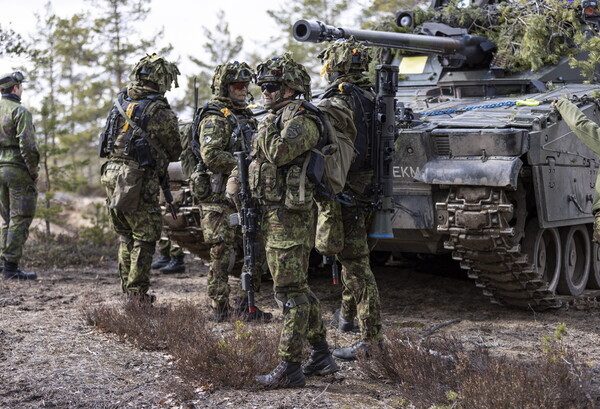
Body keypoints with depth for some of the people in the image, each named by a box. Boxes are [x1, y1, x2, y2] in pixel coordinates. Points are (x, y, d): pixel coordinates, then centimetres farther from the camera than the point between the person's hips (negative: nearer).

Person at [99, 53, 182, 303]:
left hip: (111, 173, 7)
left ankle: (127, 288, 24)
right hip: (139, 181, -7)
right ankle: (137, 293, 4)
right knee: (144, 238, 3)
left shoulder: (120, 102, 9)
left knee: (126, 236, 18)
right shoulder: (160, 112, -11)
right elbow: (174, 153, -2)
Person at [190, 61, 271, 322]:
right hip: (220, 198, -9)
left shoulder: (244, 117, 19)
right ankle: (220, 309, 4)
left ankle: (244, 305, 17)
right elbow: (211, 155, -22)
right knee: (223, 255, -4)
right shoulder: (215, 119, -10)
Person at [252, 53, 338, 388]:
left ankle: (290, 368, -2)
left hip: (288, 217, -11)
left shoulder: (301, 118, -13)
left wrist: (264, 127, -12)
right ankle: (322, 356, 24)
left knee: (290, 291, -7)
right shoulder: (279, 117, 18)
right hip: (274, 213, 11)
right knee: (297, 289, 16)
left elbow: (279, 152, -27)